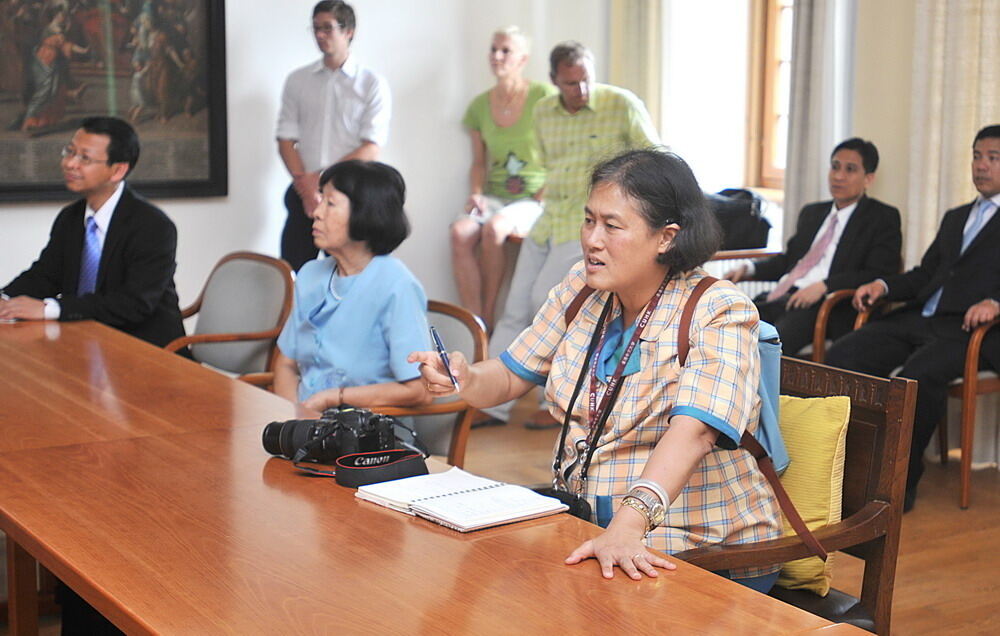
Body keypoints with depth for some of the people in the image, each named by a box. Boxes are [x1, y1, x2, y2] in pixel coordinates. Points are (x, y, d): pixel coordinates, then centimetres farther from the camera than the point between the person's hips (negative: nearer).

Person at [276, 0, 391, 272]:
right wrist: (305, 186, -9)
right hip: (303, 197, 2)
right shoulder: (297, 81, 10)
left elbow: (371, 150, -6)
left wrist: (320, 178, -10)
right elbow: (286, 141, 6)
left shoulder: (372, 84, 1)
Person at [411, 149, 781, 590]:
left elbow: (692, 431, -30)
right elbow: (510, 376, 13)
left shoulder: (719, 313, -14)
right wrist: (465, 380, -11)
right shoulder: (581, 290, 6)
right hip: (581, 521, 6)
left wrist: (627, 528, -44)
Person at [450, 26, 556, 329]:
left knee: (493, 228, -35)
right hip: (493, 198, 4)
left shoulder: (544, 97, -3)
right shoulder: (480, 106, 11)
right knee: (460, 232, -27)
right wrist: (476, 194, 0)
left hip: (534, 200, -4)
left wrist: (542, 199, -11)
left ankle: (488, 316, -18)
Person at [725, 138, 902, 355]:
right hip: (782, 296, 6)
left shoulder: (883, 218, 7)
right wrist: (748, 270, 12)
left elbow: (879, 275, -6)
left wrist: (823, 286, -19)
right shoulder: (812, 213, 28)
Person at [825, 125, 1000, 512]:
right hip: (918, 318, 7)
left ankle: (902, 482, -21)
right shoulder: (955, 217, 31)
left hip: (969, 326, -6)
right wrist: (884, 286, 7)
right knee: (841, 357, -17)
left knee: (919, 374, -35)